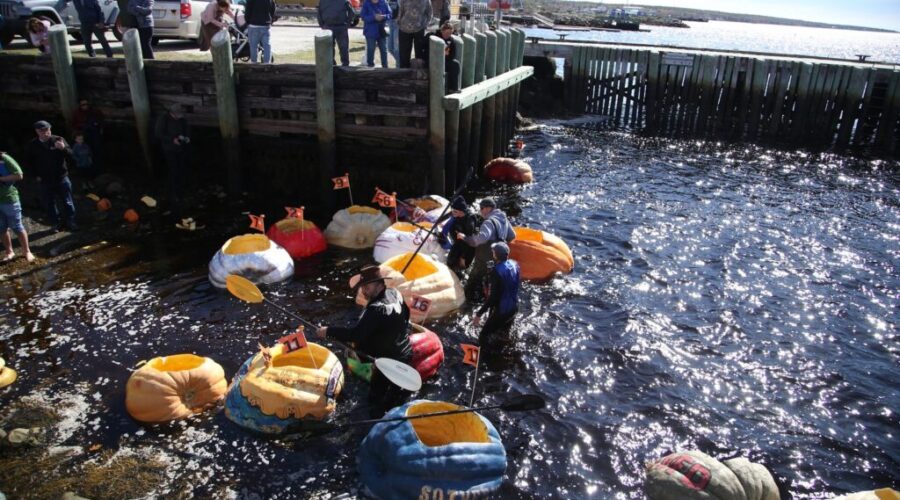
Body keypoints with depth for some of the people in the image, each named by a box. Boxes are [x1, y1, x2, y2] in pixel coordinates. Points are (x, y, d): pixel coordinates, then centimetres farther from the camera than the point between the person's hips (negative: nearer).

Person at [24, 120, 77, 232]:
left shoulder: (58, 140, -8)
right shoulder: (32, 145, -3)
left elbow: (71, 156, -12)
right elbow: (28, 162, 11)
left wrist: (63, 148, -32)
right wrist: (37, 175, 6)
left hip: (62, 178, -1)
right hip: (45, 180, 1)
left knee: (68, 202, 8)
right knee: (50, 204, 9)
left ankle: (71, 222, 22)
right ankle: (56, 223, 22)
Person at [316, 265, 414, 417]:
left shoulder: (377, 309, -30)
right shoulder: (395, 294, -3)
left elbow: (355, 334, -32)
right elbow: (405, 314, 15)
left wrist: (329, 331, -26)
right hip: (405, 355, 9)